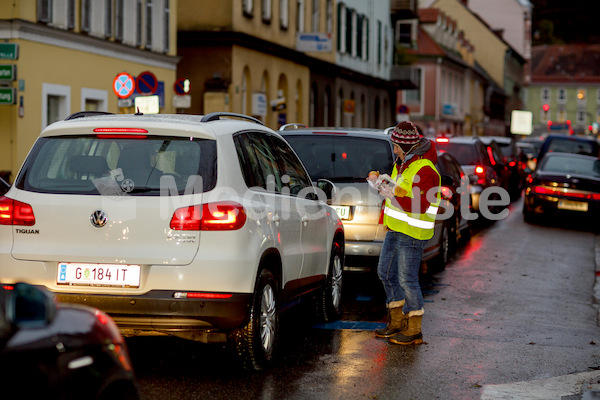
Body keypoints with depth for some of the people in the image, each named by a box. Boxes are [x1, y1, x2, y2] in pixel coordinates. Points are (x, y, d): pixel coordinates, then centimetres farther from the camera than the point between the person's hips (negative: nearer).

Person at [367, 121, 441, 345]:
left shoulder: (424, 170, -19)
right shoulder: (402, 163, 12)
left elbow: (420, 206, -25)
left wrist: (393, 196, -27)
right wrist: (380, 182, 15)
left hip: (412, 234, -10)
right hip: (395, 230, 10)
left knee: (407, 280, -8)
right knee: (386, 273, 15)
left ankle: (414, 332, 1)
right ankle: (396, 323, 27)